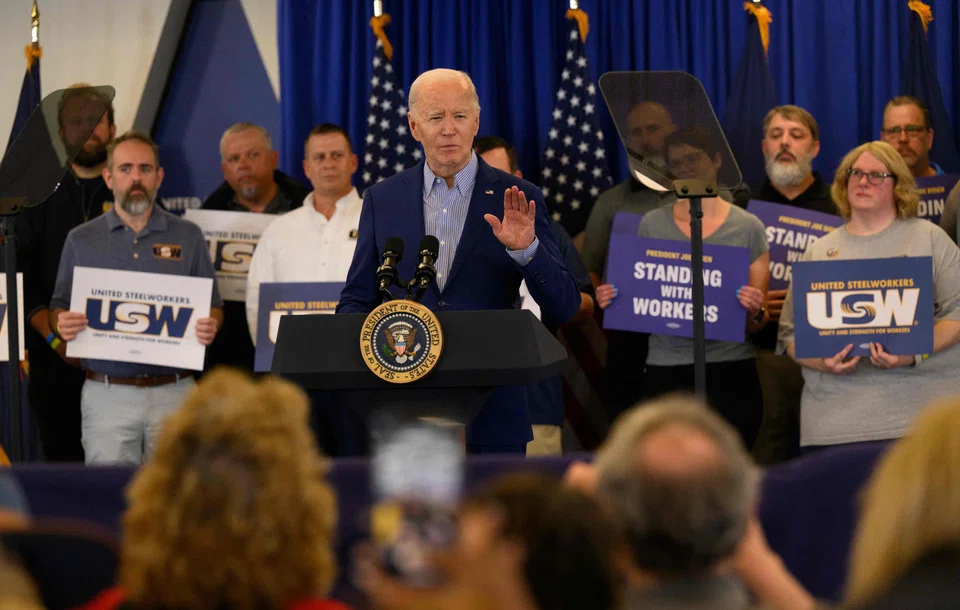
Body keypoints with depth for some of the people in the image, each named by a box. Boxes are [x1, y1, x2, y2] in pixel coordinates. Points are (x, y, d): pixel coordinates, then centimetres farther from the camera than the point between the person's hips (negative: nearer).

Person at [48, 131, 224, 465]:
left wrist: (210, 326, -10)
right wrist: (62, 324, -12)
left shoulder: (188, 236, 10)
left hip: (173, 391, 0)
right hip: (107, 395, 0)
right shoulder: (81, 240, 10)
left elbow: (213, 306, 12)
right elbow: (59, 309, 12)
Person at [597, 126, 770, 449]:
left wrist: (754, 312, -17)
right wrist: (612, 300, -4)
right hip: (665, 372, 2)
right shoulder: (652, 224, 9)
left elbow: (757, 324, 5)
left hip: (730, 372, -2)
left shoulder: (747, 227, 4)